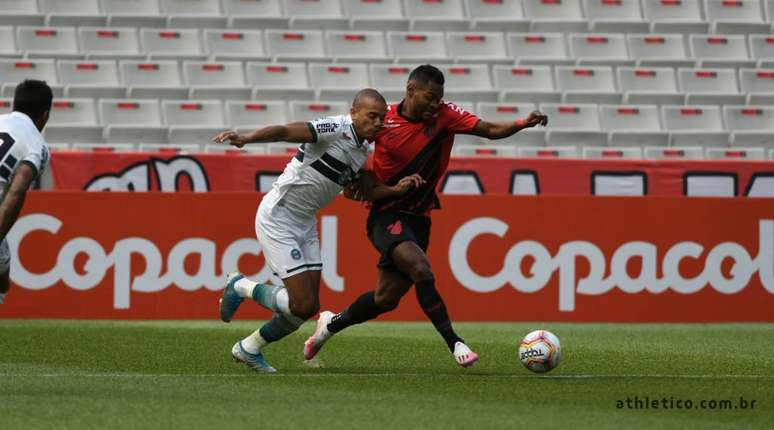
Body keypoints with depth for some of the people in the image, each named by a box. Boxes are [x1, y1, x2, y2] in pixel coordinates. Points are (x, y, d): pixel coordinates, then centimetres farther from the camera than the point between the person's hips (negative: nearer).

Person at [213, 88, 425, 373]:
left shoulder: (362, 151, 8)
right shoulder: (336, 130, -20)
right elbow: (284, 131, -30)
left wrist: (397, 189, 3)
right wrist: (246, 139, -46)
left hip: (305, 223, 9)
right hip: (277, 219, -9)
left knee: (309, 306, 6)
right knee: (303, 304, -13)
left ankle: (249, 348, 23)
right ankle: (241, 287, 9)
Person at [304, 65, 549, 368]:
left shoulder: (444, 115, -6)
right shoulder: (383, 122, -10)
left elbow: (490, 130, -13)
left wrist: (524, 123, -29)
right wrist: (361, 178, -8)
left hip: (418, 218, 4)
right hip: (386, 215, -4)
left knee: (387, 298, 7)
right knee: (420, 269, -28)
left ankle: (331, 324, 31)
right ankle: (454, 342, -23)